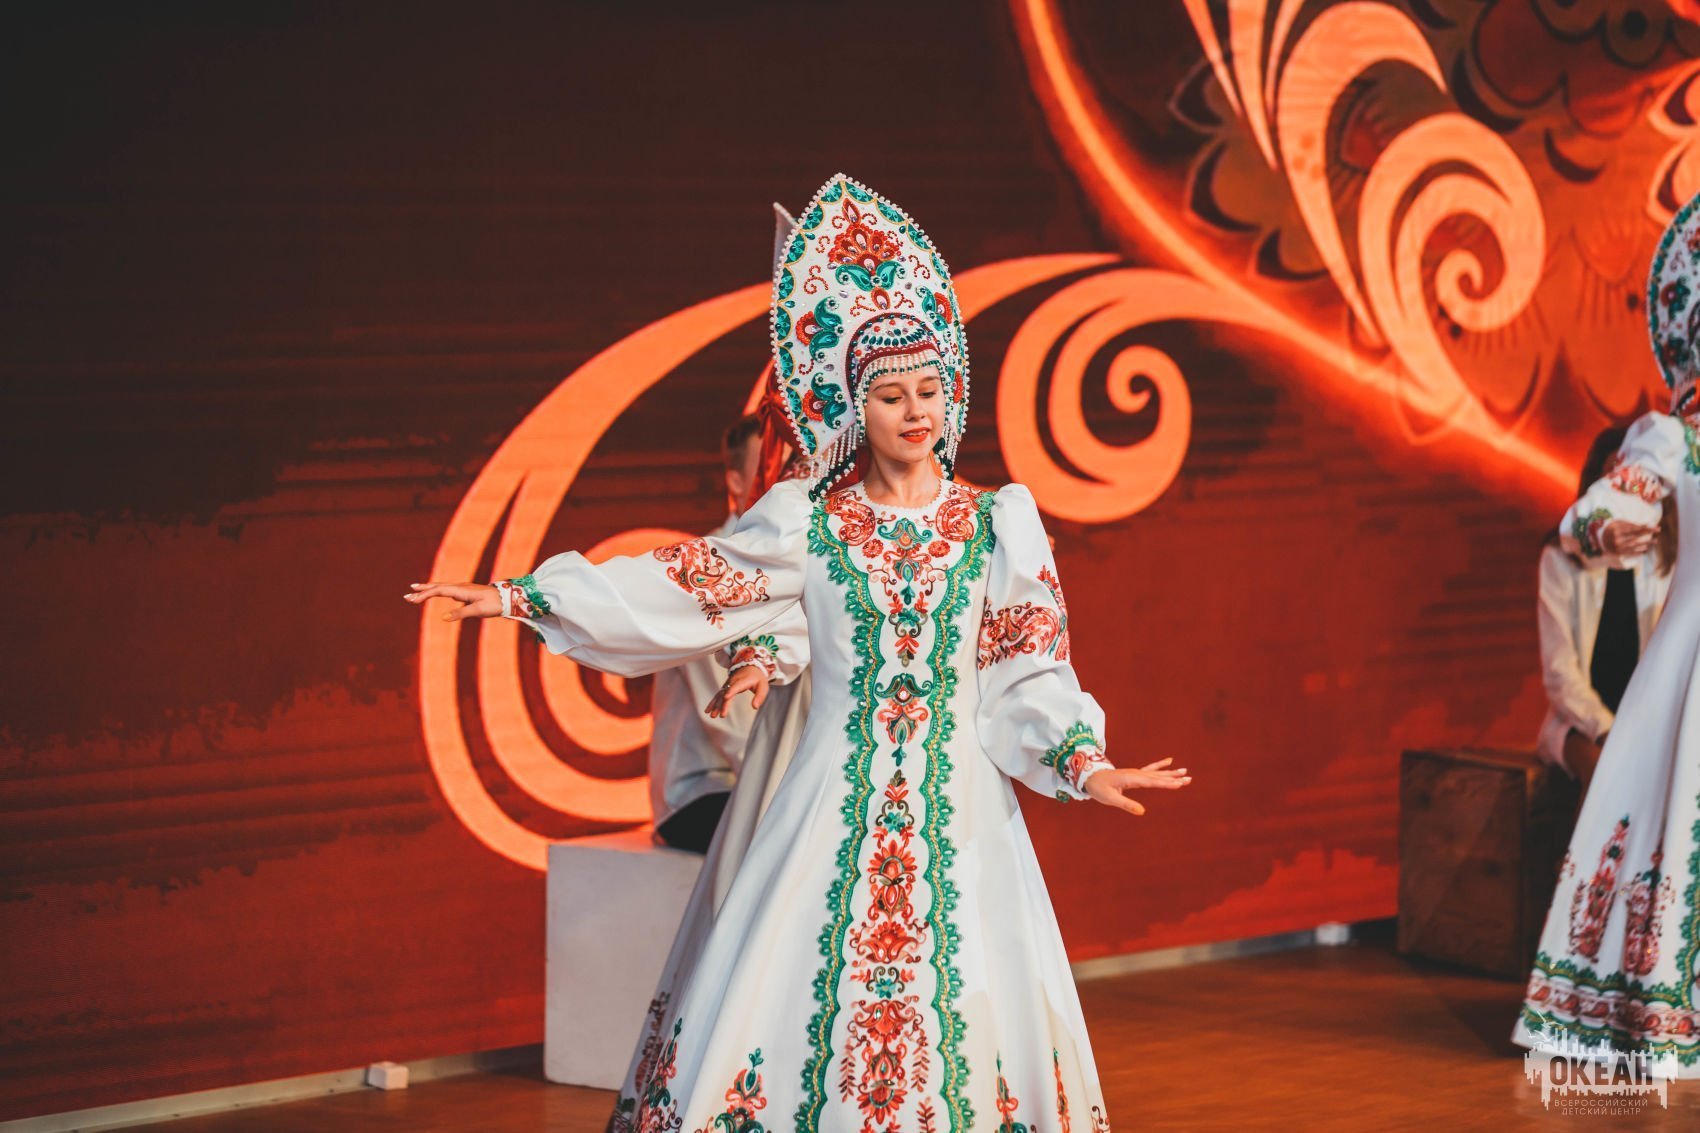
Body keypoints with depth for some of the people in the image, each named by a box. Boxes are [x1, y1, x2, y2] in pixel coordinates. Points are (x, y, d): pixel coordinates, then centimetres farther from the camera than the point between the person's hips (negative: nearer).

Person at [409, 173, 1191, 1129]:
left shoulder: (996, 526, 6)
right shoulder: (807, 526, 5)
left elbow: (1029, 674, 6)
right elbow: (677, 587, 8)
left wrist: (1084, 764, -10)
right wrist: (520, 598, 7)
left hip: (959, 811, 0)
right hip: (838, 807, 0)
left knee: (966, 1012, -6)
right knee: (797, 997, -6)